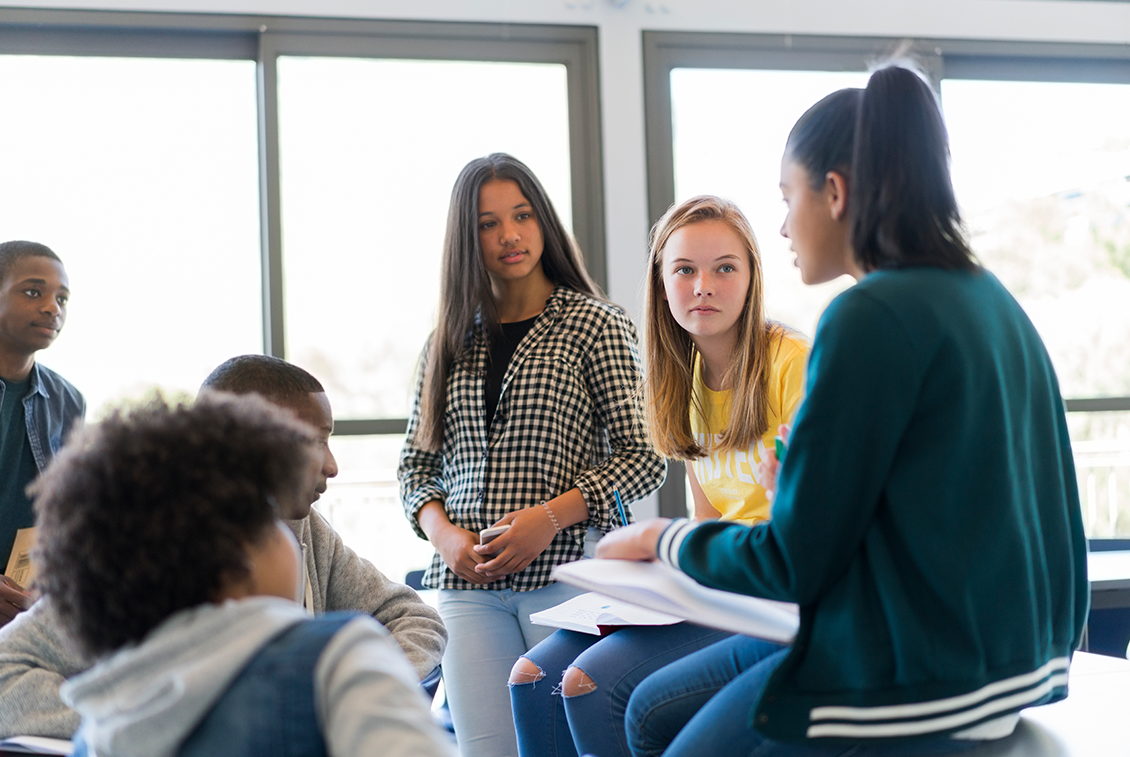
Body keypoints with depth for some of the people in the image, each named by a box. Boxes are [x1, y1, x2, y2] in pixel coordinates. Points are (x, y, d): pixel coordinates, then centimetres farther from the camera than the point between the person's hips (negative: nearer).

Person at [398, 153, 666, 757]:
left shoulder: (594, 324, 2)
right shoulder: (448, 343, 13)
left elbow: (643, 457, -2)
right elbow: (416, 463, 16)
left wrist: (552, 514, -15)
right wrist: (442, 532, -4)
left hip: (566, 570, -3)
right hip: (467, 583, 3)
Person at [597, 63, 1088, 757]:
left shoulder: (872, 316, -17)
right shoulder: (992, 301, 8)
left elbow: (792, 564, -14)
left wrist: (661, 538, 1)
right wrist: (814, 483, 21)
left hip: (920, 688, -9)